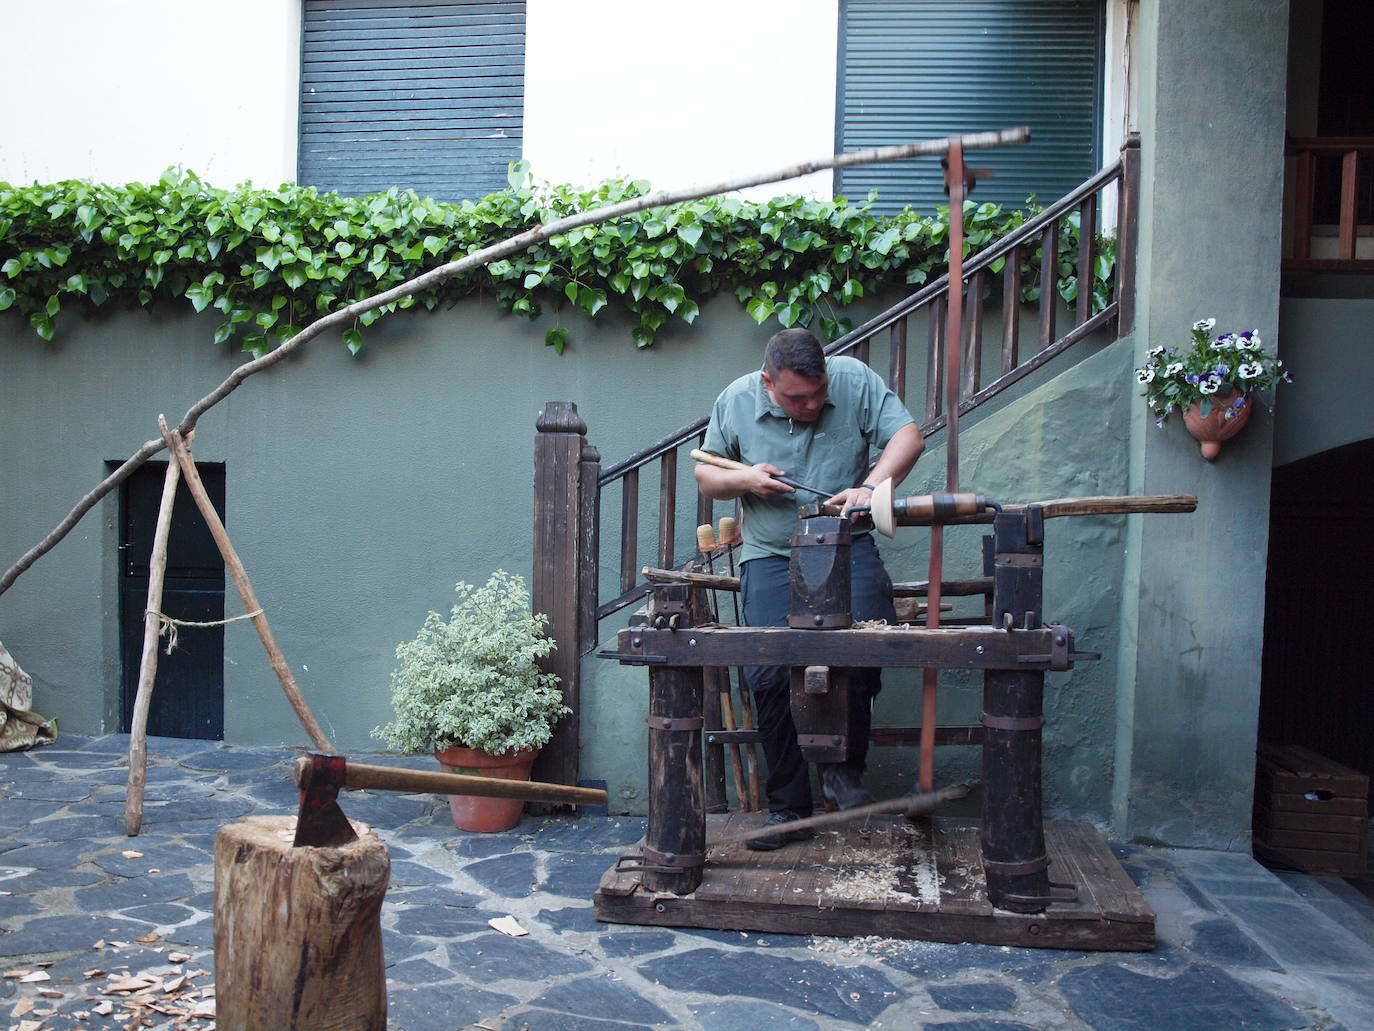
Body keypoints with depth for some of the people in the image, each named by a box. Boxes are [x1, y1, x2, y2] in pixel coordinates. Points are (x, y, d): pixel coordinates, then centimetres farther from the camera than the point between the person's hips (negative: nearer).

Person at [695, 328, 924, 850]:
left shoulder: (854, 378, -4)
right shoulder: (736, 400, -1)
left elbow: (908, 435, -9)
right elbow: (705, 475, 11)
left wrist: (871, 485, -27)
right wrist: (744, 480, -11)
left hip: (846, 546, 0)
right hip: (770, 554, 1)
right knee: (769, 673, -12)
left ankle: (844, 767, 2)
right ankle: (788, 808, 3)